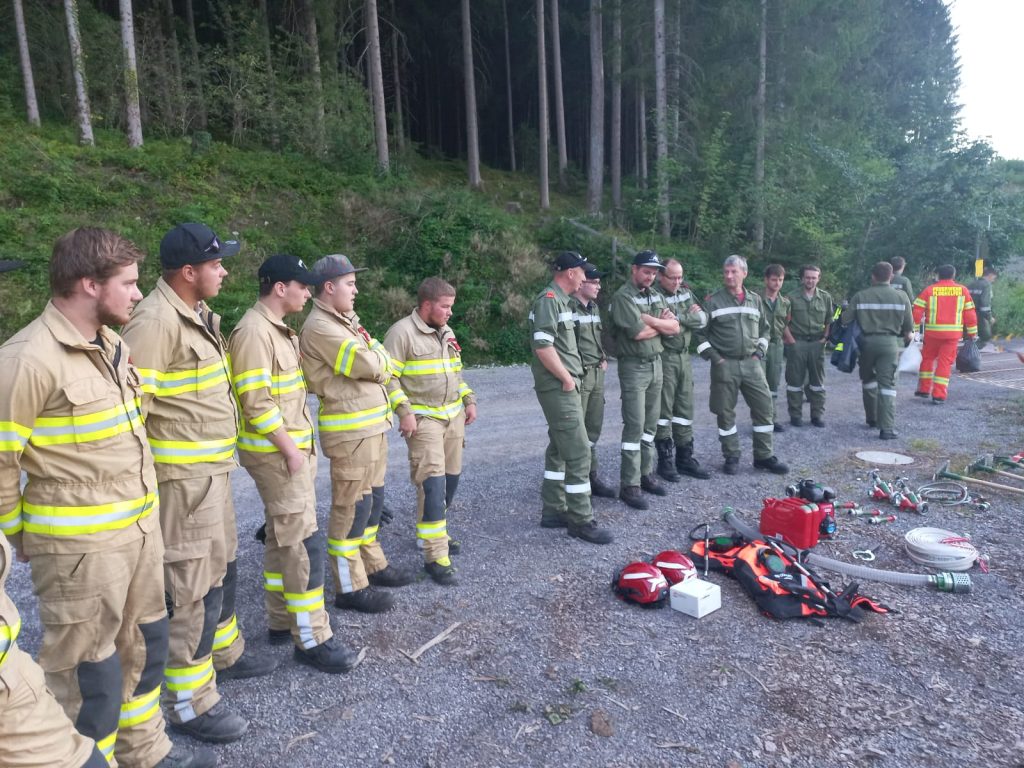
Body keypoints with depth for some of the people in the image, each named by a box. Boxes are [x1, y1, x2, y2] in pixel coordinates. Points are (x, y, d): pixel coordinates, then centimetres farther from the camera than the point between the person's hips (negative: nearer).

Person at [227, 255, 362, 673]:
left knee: (282, 537, 16)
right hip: (276, 452, -10)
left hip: (291, 447, 10)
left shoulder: (279, 329, 14)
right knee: (304, 542, -7)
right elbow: (256, 403, -22)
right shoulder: (254, 331, -17)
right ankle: (312, 639, 2)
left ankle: (282, 618, 28)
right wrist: (289, 449, -18)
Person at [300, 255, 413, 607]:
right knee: (351, 506, -2)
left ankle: (373, 565, 33)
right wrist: (375, 349, 1)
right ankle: (350, 588, 8)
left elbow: (384, 368, 15)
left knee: (372, 499, 18)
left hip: (372, 425, 10)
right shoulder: (321, 328, -16)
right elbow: (373, 366, -20)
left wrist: (378, 361, -7)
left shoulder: (345, 322, 17)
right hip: (350, 430, -10)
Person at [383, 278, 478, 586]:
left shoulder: (446, 332, 14)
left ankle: (435, 535, 32)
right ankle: (436, 557, -7)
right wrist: (404, 412, -20)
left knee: (451, 478, 12)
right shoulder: (402, 332, -11)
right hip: (424, 419, -8)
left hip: (454, 416, 8)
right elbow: (388, 377, -14)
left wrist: (469, 400, 14)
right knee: (432, 484, -12)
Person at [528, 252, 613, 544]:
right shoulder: (548, 299, -14)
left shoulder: (560, 300, 16)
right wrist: (567, 379, -16)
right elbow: (542, 346, -23)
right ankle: (581, 520, 1)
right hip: (558, 388, -10)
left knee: (560, 450, 14)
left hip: (563, 387, 10)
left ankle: (553, 511, 24)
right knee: (578, 452, -7)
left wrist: (570, 377, 13)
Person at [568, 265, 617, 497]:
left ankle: (591, 478, 25)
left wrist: (603, 358, 14)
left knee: (593, 428, 14)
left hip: (597, 374, 9)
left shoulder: (594, 307, 15)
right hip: (578, 375, -9)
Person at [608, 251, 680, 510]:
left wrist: (650, 320, -12)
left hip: (656, 363, 7)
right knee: (634, 426, -8)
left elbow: (675, 328, 5)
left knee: (650, 424, 12)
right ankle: (629, 486, -3)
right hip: (634, 366, -7)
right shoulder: (623, 297, -10)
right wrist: (663, 324, -4)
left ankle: (646, 474, 22)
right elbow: (638, 332, -21)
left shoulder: (656, 296, 13)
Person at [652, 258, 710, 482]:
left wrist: (679, 318, -9)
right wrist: (689, 316, -9)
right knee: (664, 409, -1)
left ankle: (685, 459, 20)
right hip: (664, 357, -7)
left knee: (685, 408, 10)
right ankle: (664, 461, 9)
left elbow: (702, 319, 4)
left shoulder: (685, 292, 12)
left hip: (684, 356, 7)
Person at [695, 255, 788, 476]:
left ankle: (764, 456, 15)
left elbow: (764, 329, 19)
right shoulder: (712, 301, -2)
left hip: (751, 363, 3)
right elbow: (700, 333, -1)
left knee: (764, 407, 2)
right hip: (724, 364, -3)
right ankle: (731, 457, 17)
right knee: (725, 412, 3)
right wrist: (714, 358, -8)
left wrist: (759, 353, 6)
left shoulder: (755, 300, 11)